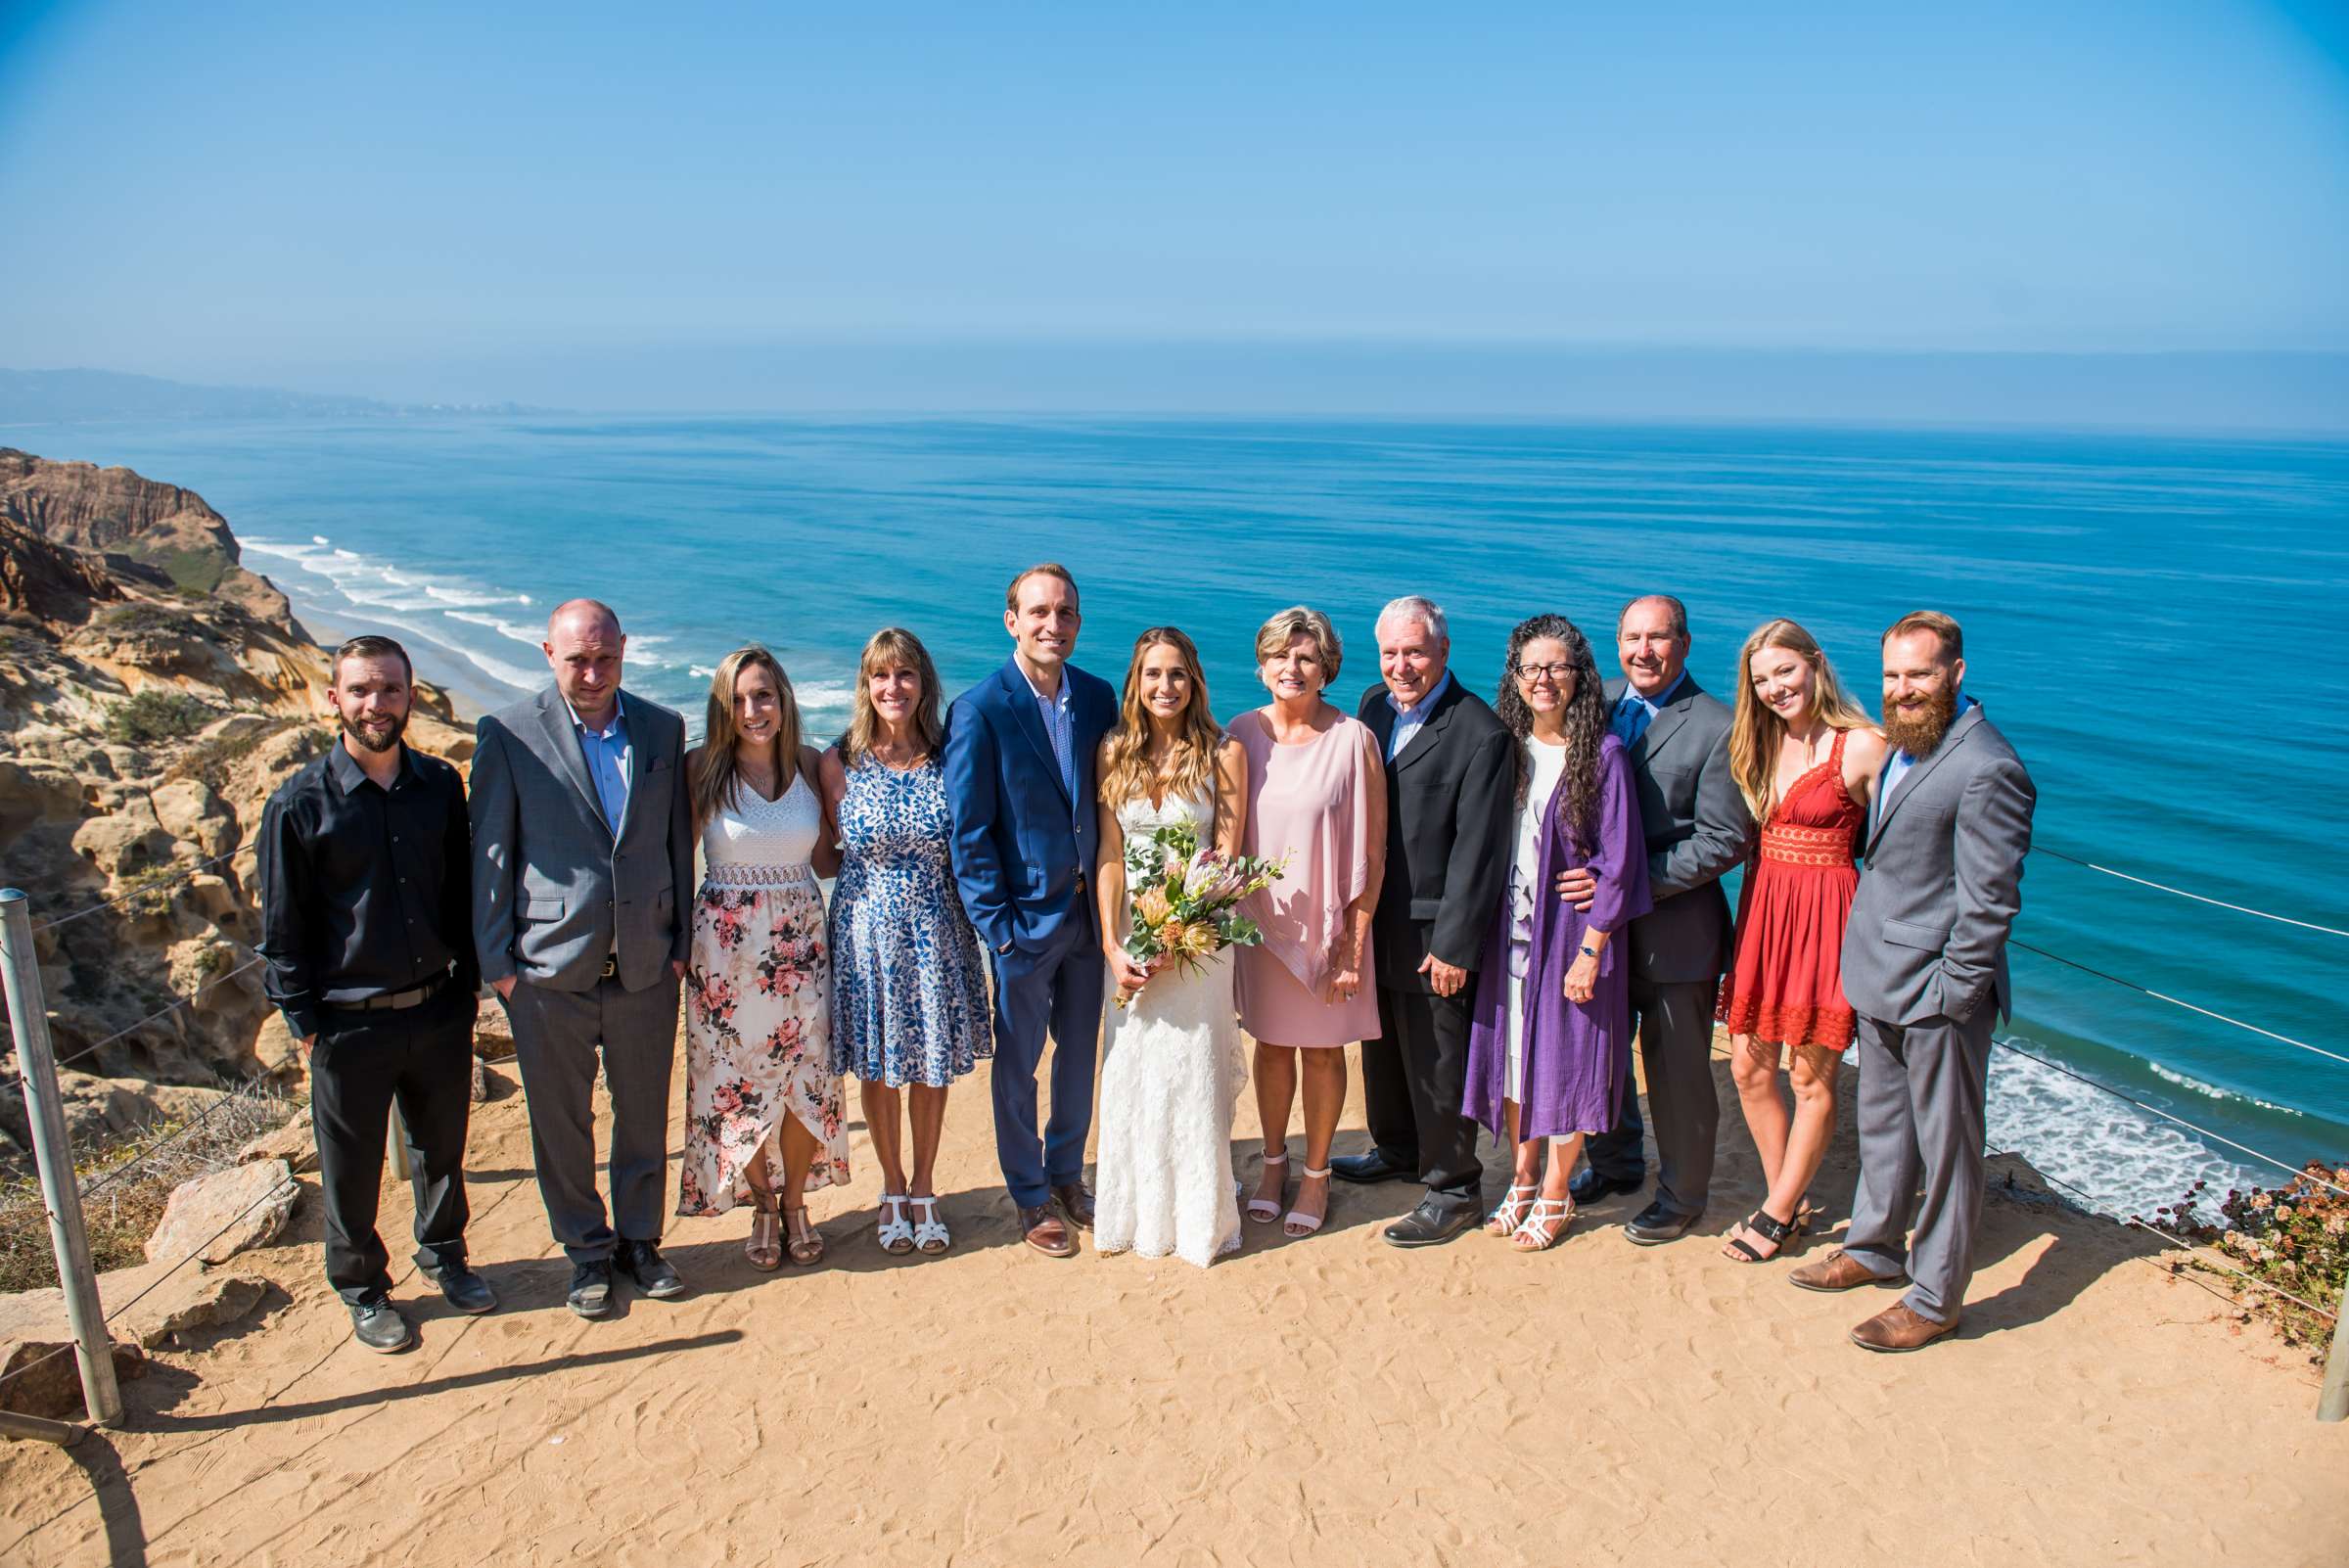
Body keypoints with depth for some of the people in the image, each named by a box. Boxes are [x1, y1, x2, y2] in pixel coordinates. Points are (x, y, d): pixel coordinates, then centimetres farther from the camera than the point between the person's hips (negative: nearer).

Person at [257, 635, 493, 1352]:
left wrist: (468, 984, 9)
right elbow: (282, 927, -5)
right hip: (350, 1023, -3)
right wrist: (305, 1023, -6)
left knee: (442, 1146, 19)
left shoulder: (440, 785, 0)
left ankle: (444, 1254, 42)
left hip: (438, 1010, 3)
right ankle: (362, 1288, 33)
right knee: (352, 1167, 11)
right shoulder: (300, 803, -10)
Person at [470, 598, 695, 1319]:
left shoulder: (662, 729, 2)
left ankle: (640, 1239, 34)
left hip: (645, 966, 2)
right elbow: (489, 855, -2)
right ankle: (587, 1250, 31)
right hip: (550, 969, -2)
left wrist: (681, 942, 6)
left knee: (645, 1116, 14)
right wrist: (497, 962, -3)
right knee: (561, 1122, 12)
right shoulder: (508, 735, -6)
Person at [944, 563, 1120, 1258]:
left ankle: (1068, 1174, 39)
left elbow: (1107, 804, 8)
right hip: (1024, 917, -5)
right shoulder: (979, 711, -14)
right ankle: (1031, 1197, 29)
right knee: (1018, 1063, 11)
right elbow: (968, 833, -12)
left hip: (1089, 911, 5)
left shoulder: (1099, 698, 1)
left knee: (1081, 1054, 18)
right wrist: (998, 925, -14)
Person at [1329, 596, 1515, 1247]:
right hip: (1374, 921, 7)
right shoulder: (1375, 704, 4)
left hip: (1432, 933, -7)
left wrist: (1454, 946, -17)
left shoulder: (1481, 735, -18)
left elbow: (1478, 851, -18)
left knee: (1436, 1063, 6)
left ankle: (1453, 1189, 23)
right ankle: (1396, 1150, 44)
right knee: (1382, 1046, 22)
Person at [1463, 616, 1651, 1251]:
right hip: (1510, 929, 5)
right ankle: (1522, 1181, 28)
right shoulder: (1507, 746, 4)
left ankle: (1555, 1197, 20)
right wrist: (1480, 928, 4)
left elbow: (1620, 860, -11)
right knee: (1513, 1055, 11)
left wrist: (1590, 949, -14)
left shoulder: (1602, 753, -10)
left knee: (1565, 1062, 4)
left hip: (1573, 929, -4)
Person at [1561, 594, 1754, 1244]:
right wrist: (1587, 877, -4)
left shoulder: (1717, 727, -14)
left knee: (1678, 1071, 9)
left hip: (1676, 929, -5)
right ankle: (1614, 1163, 43)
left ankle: (1681, 1196, 29)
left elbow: (1725, 841, -16)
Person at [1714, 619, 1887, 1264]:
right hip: (1761, 909, 6)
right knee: (1749, 1069, 9)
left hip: (1824, 914, -6)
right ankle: (1788, 1203, 27)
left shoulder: (1862, 746, -10)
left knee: (1811, 1077, 6)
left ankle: (1777, 1214, 20)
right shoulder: (1760, 745, 9)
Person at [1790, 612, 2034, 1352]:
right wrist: (1866, 961, 12)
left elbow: (1991, 900, -19)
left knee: (1946, 1147, 6)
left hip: (1938, 992, -9)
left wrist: (1952, 991, -17)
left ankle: (1936, 1298, 20)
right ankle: (1875, 1248, 41)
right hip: (1880, 982, 9)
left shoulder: (1985, 768, -21)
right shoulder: (1901, 742, 8)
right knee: (1882, 1125, 23)